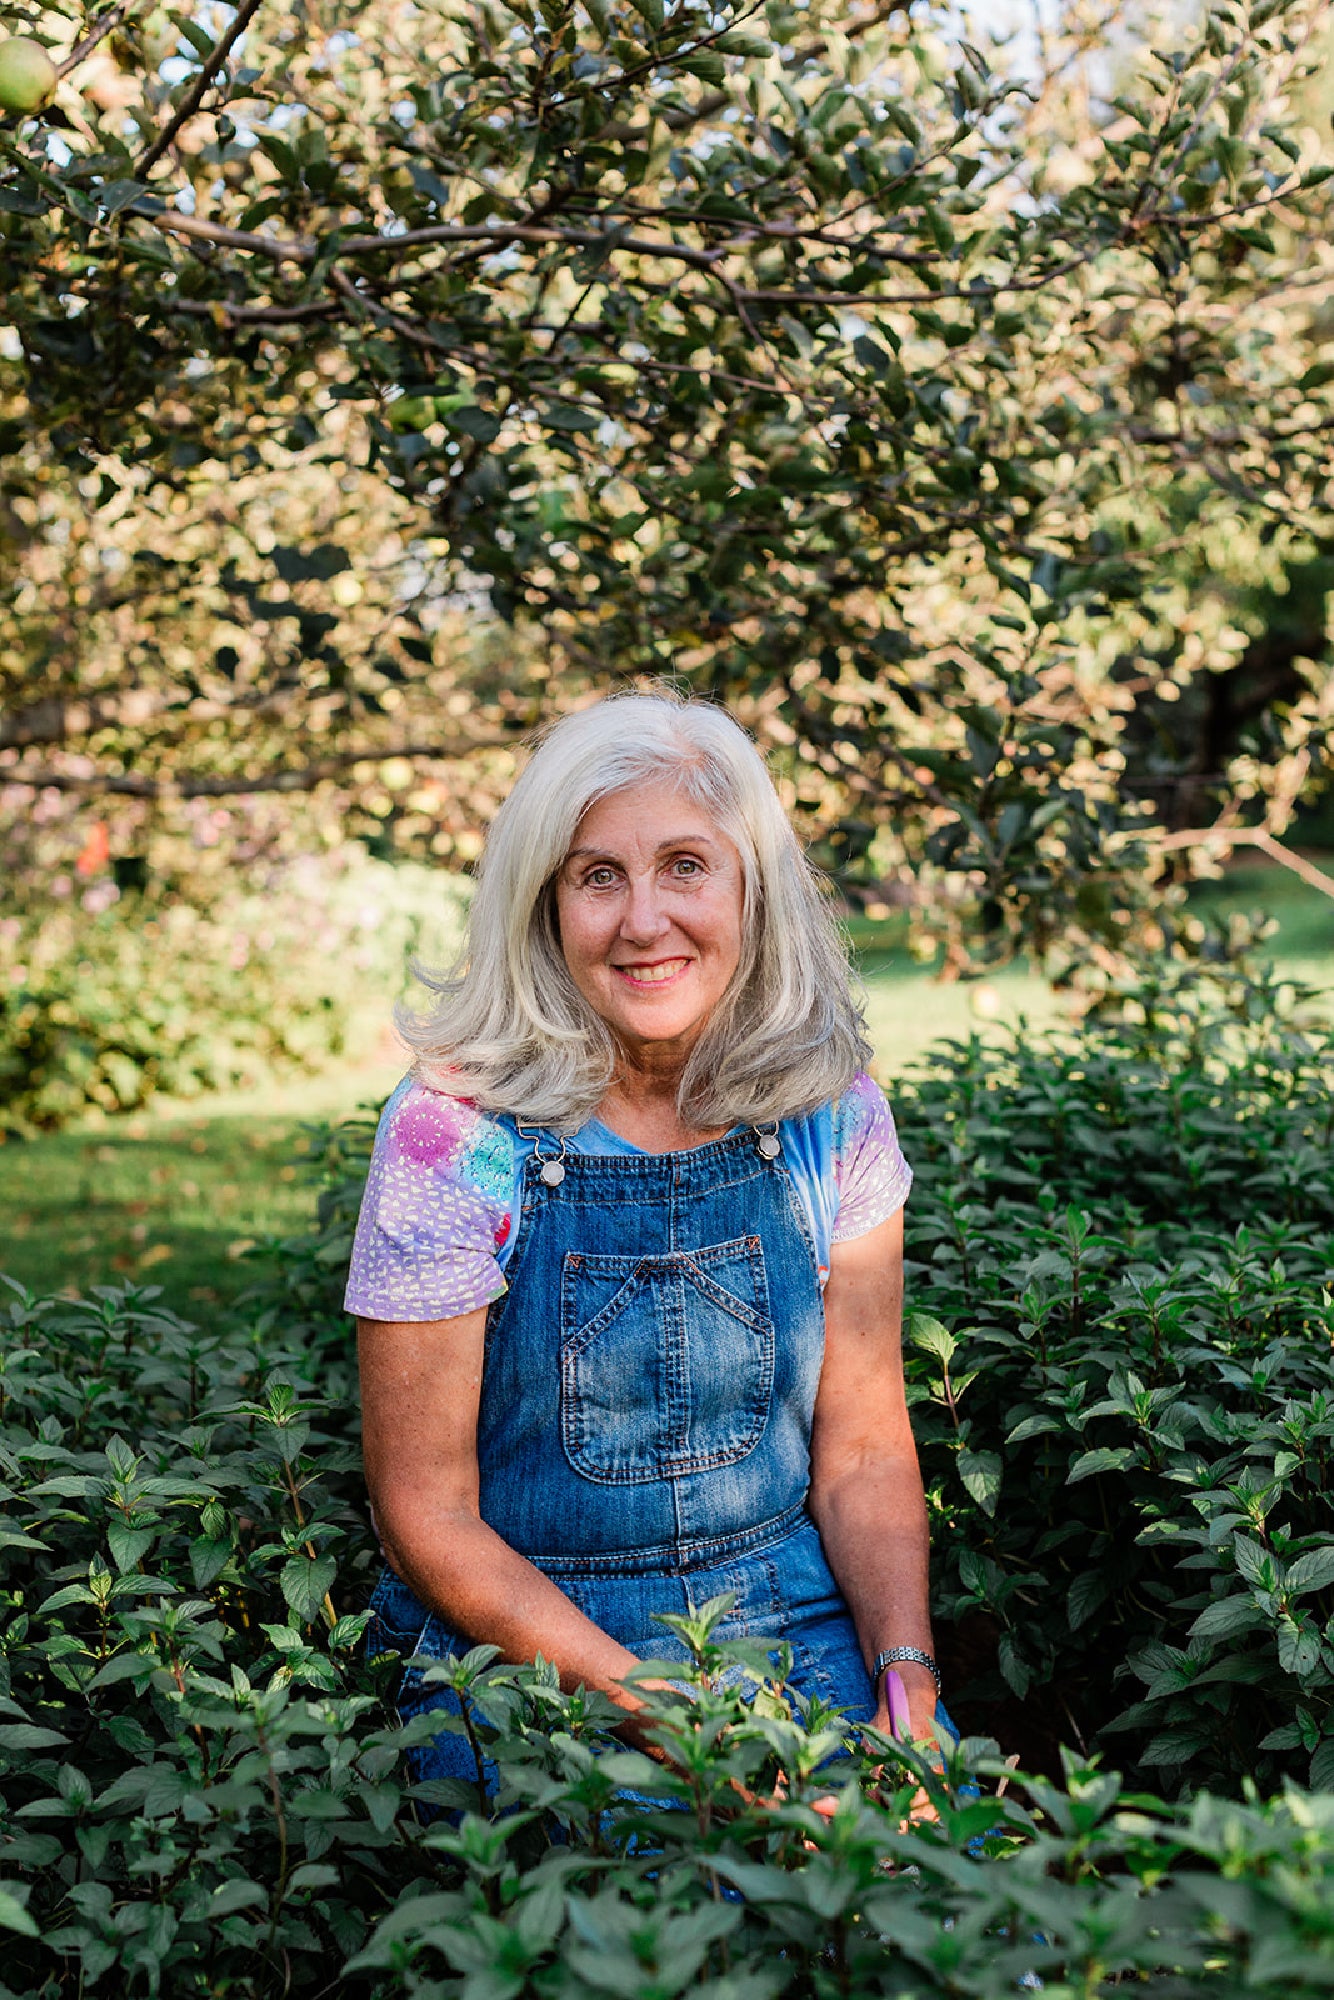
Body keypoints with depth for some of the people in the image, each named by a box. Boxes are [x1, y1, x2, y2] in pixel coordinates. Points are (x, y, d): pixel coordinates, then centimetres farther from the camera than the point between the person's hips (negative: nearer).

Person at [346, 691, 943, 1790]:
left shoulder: (833, 1118, -2)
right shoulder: (455, 1133, -13)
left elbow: (862, 1452, 5)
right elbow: (428, 1517, -9)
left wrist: (907, 1672, -12)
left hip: (797, 1627, 3)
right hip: (524, 1652, -3)